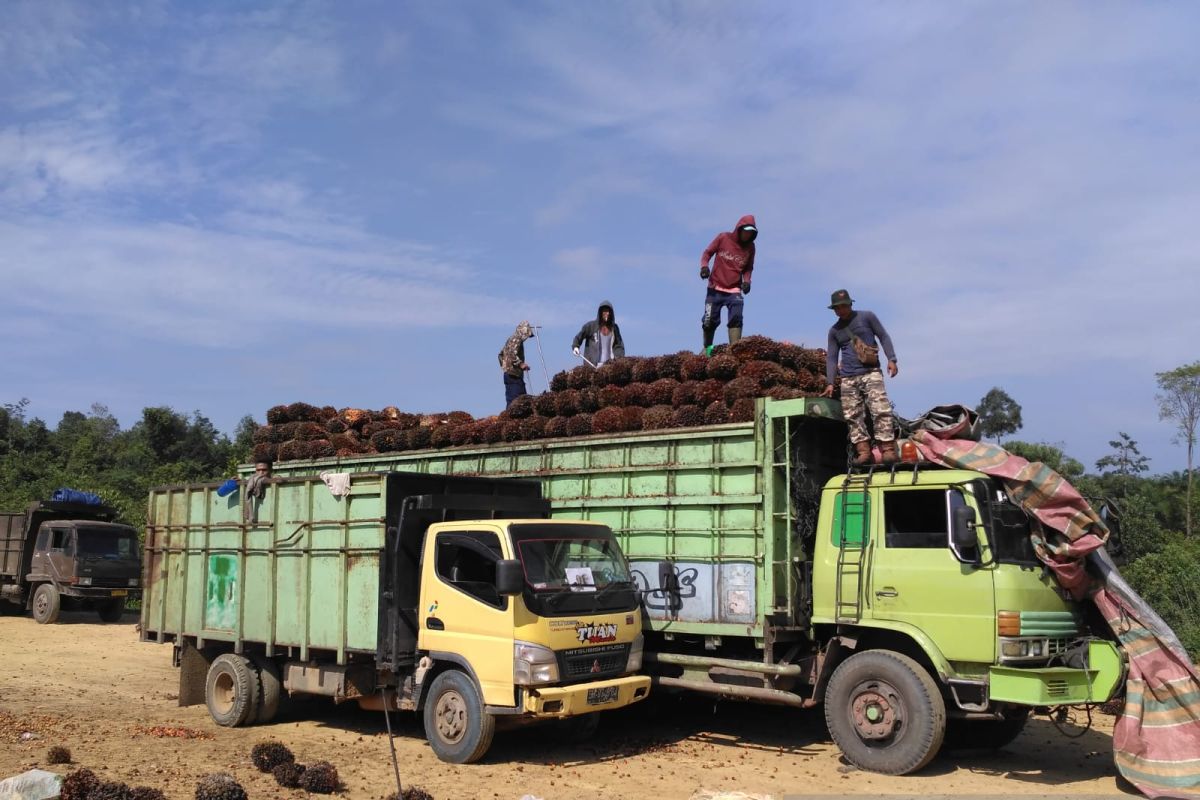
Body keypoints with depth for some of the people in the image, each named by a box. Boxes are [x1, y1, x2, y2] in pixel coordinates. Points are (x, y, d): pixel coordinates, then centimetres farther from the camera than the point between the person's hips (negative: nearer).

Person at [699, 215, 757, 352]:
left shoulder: (750, 247, 1)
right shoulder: (723, 238, -5)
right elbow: (707, 252, 4)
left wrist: (746, 280, -6)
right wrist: (704, 266, -17)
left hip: (734, 290, 1)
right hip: (715, 289, -1)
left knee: (736, 318, -18)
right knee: (710, 321, -1)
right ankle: (707, 348, 22)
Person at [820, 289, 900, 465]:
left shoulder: (867, 317, 9)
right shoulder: (834, 330, 17)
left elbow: (883, 337, 9)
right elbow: (831, 357, 15)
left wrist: (891, 359, -4)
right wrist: (830, 383, 5)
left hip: (871, 373, -3)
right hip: (848, 379, 4)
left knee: (880, 410, -16)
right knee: (853, 416, -6)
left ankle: (888, 449, -18)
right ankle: (863, 452, -6)